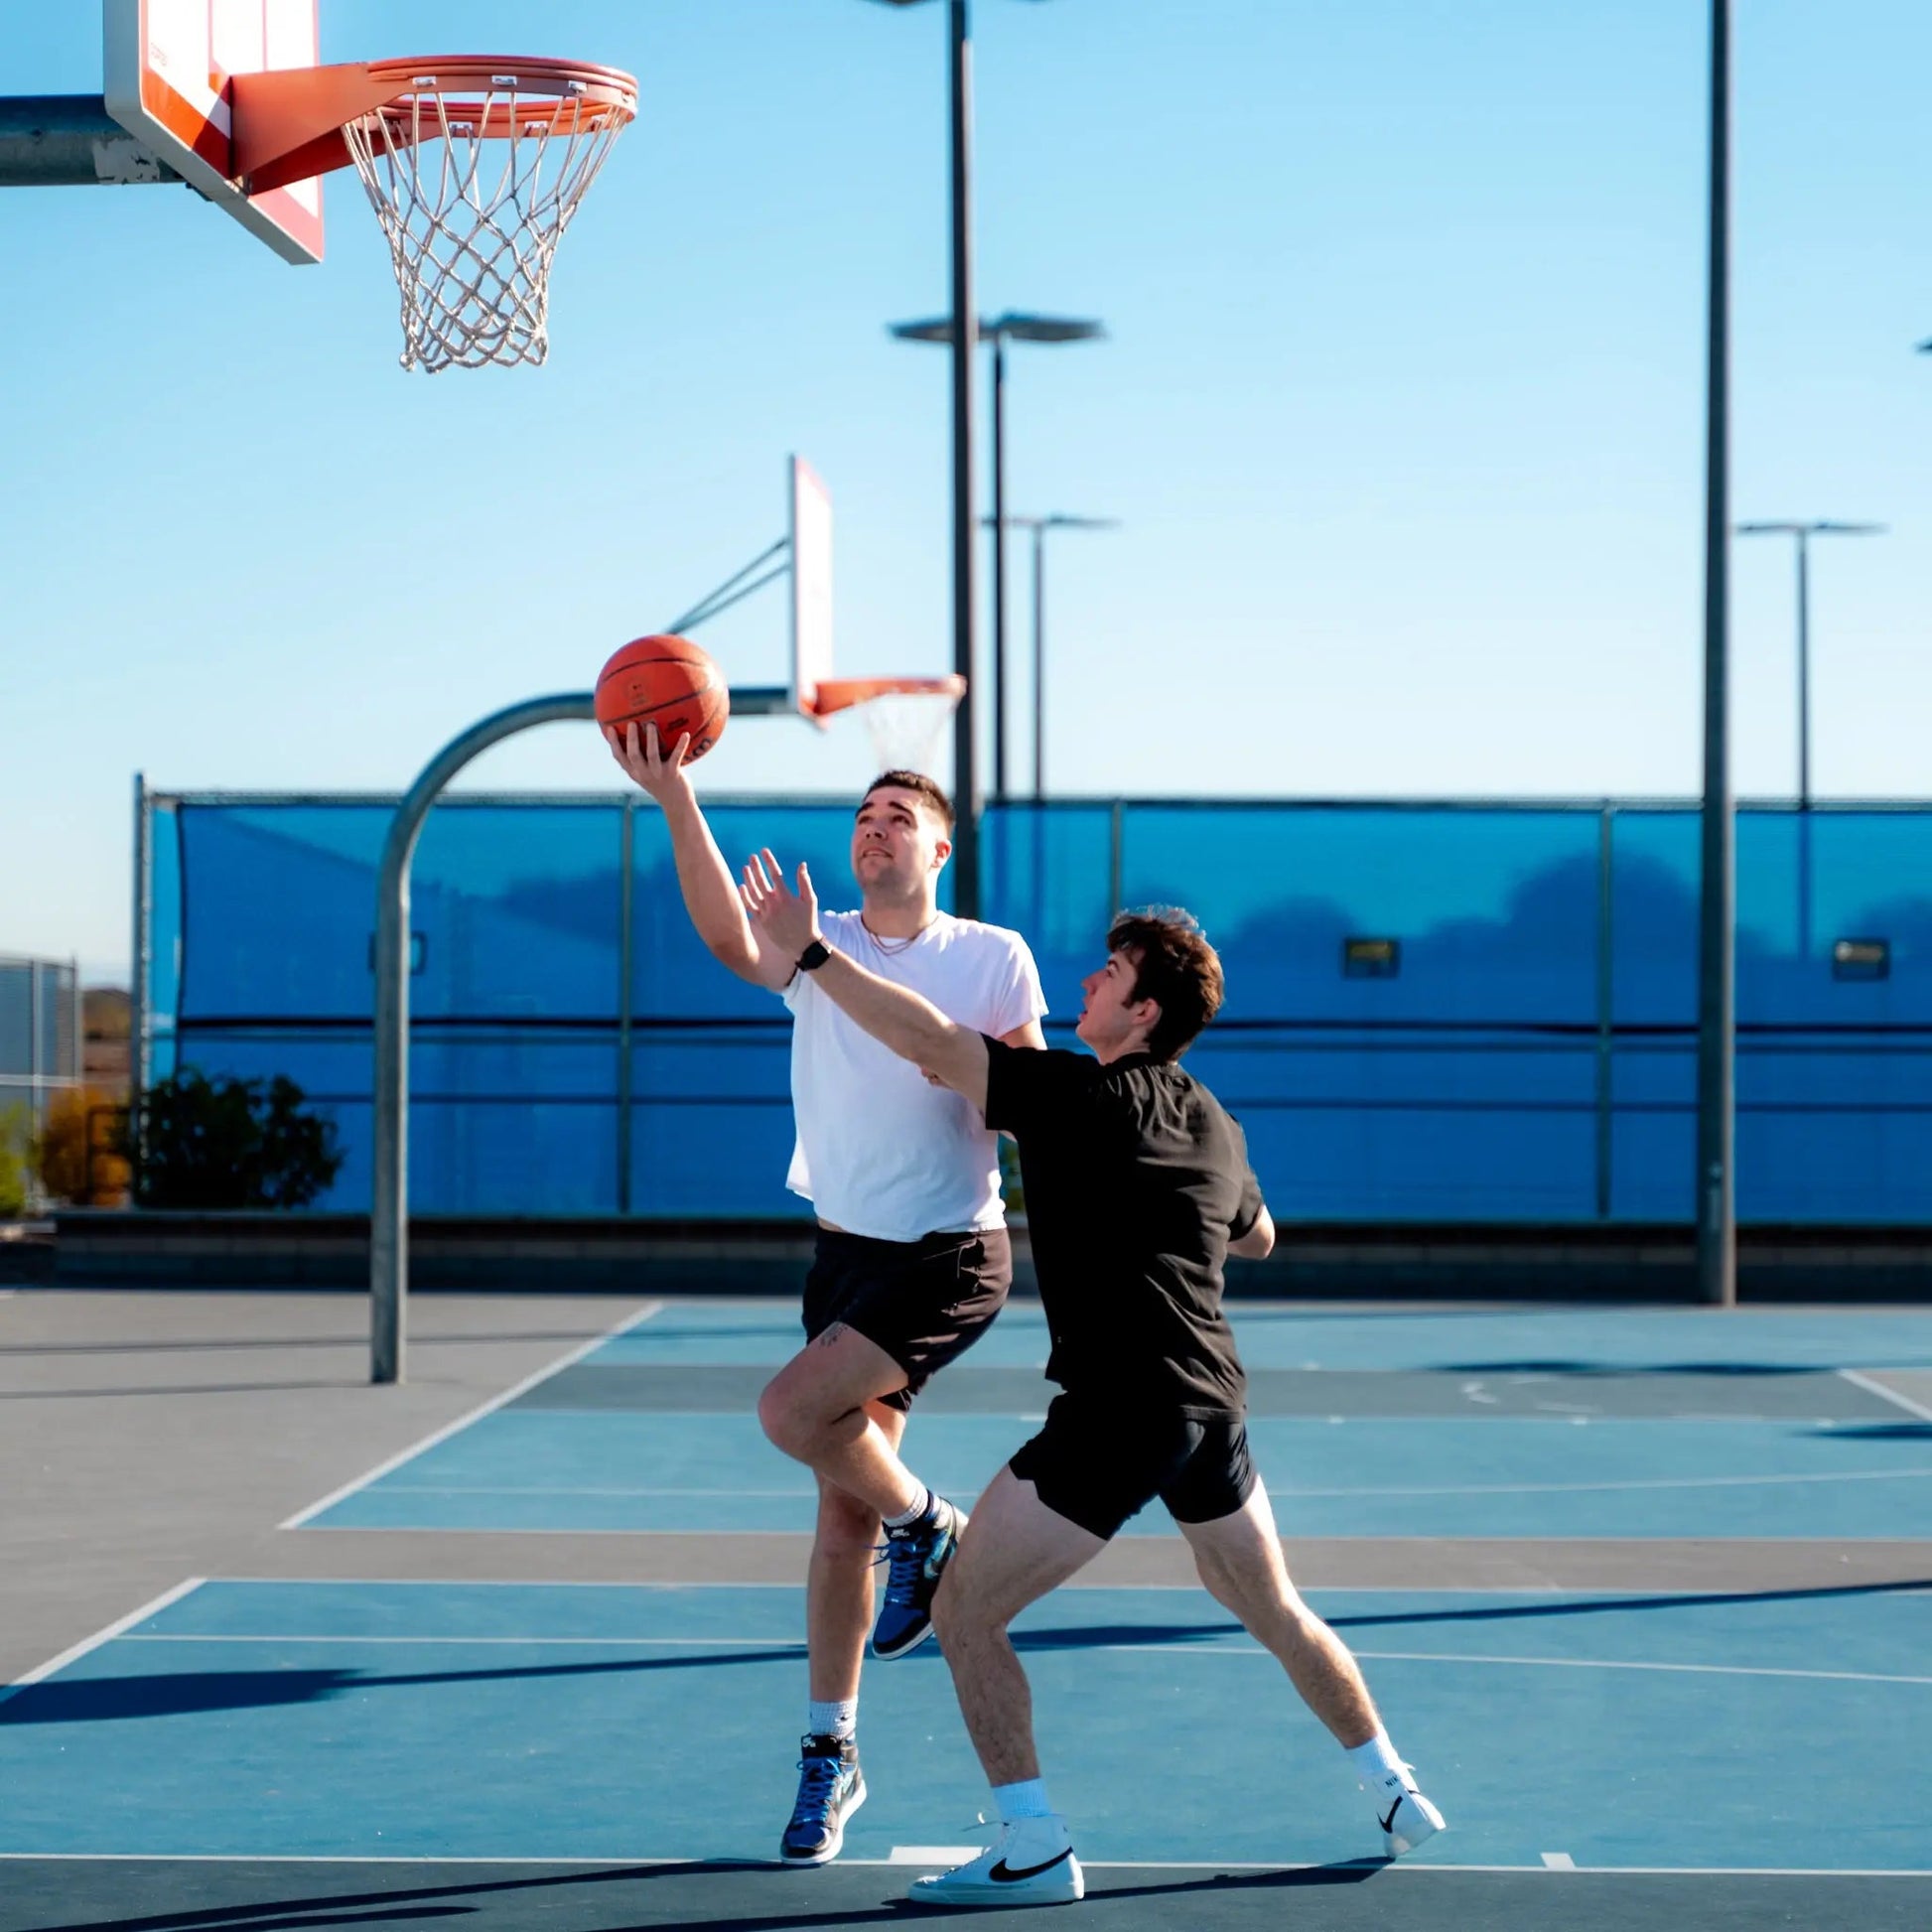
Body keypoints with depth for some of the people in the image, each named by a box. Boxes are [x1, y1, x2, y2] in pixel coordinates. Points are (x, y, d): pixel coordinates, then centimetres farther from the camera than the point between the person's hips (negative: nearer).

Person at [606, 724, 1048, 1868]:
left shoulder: (992, 959, -5)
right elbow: (729, 936, -22)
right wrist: (676, 800, -35)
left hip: (951, 1260, -4)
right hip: (848, 1252, 4)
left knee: (793, 1410, -24)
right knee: (842, 1512, 6)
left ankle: (929, 1529, 4)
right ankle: (832, 1751, 17)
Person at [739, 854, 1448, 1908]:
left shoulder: (1079, 1094, -9)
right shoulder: (1217, 1127, 13)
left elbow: (932, 1041, -17)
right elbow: (1258, 1234, 33)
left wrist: (811, 952, -14)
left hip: (1114, 1415, -8)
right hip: (1213, 1406, 8)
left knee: (964, 1611, -1)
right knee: (1278, 1614, 27)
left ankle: (1035, 1850, -5)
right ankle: (1396, 1792, 37)